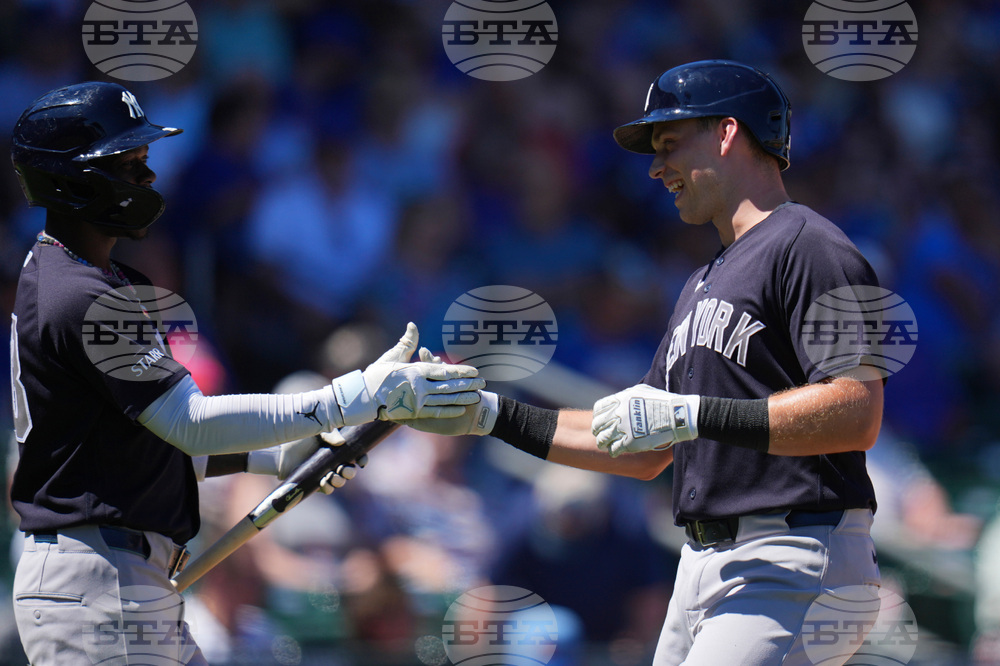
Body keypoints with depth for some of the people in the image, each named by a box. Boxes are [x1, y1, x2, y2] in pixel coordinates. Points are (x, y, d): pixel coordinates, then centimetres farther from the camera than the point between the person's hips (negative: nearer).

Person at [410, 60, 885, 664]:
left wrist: (692, 415, -20)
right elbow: (645, 454, 26)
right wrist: (490, 415, 20)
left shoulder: (808, 246, -6)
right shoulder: (703, 285, 25)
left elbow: (858, 415, -19)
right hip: (703, 567, 10)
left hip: (793, 567, -10)